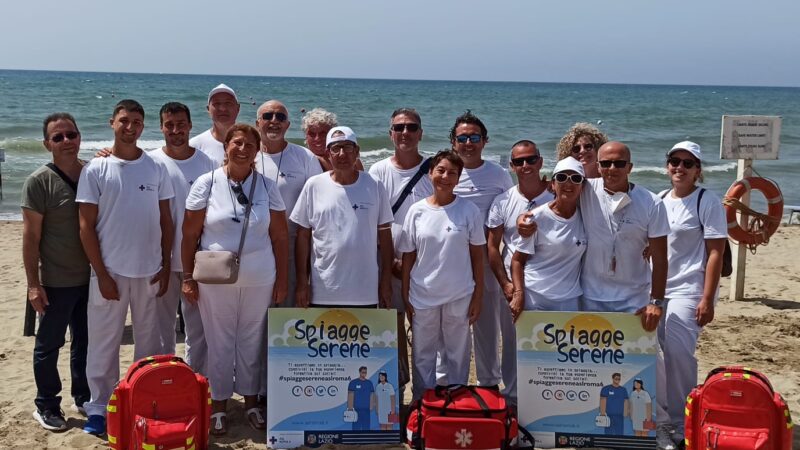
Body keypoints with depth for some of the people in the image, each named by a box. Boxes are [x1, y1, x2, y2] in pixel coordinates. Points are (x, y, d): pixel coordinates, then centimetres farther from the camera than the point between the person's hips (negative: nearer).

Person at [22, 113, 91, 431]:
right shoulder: (39, 182, -12)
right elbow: (30, 236, -12)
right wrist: (33, 283, -14)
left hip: (90, 278, 5)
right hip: (56, 282, -5)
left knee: (85, 341, 18)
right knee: (49, 344, 7)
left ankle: (83, 396, 34)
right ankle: (46, 406, 21)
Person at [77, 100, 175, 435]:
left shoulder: (156, 168, 4)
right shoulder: (96, 170, -3)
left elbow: (166, 221, 8)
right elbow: (86, 226, -4)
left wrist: (165, 267, 2)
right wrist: (102, 274, -8)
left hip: (150, 272, 2)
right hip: (110, 271, -2)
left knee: (149, 342, 10)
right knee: (103, 344, 5)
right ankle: (99, 407, 17)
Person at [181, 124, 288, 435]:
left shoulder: (267, 187, 2)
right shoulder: (206, 184, -2)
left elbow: (280, 237, 5)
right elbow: (189, 235, 1)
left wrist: (282, 280, 3)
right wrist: (188, 277, -2)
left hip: (259, 279, 1)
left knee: (252, 342, 11)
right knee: (219, 343, 7)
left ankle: (251, 402, 26)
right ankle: (219, 406, 21)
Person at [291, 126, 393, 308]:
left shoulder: (374, 187, 2)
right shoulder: (314, 185, 1)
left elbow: (384, 235, 6)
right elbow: (303, 236, 3)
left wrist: (386, 281, 4)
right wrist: (302, 282, 0)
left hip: (366, 293, 1)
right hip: (323, 293, 0)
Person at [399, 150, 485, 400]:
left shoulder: (469, 211, -4)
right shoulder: (417, 211, -1)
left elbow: (477, 256, 0)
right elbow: (408, 258, 4)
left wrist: (477, 297, -3)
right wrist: (405, 297, 2)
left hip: (459, 296, -1)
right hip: (423, 296, 1)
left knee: (457, 356, 9)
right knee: (423, 355, 11)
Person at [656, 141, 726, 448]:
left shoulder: (707, 202, -7)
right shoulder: (660, 200, 10)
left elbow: (716, 253, -10)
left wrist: (708, 299, -16)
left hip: (688, 289, -6)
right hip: (657, 287, 6)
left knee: (678, 351, -13)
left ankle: (681, 423, 2)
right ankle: (663, 408, 26)